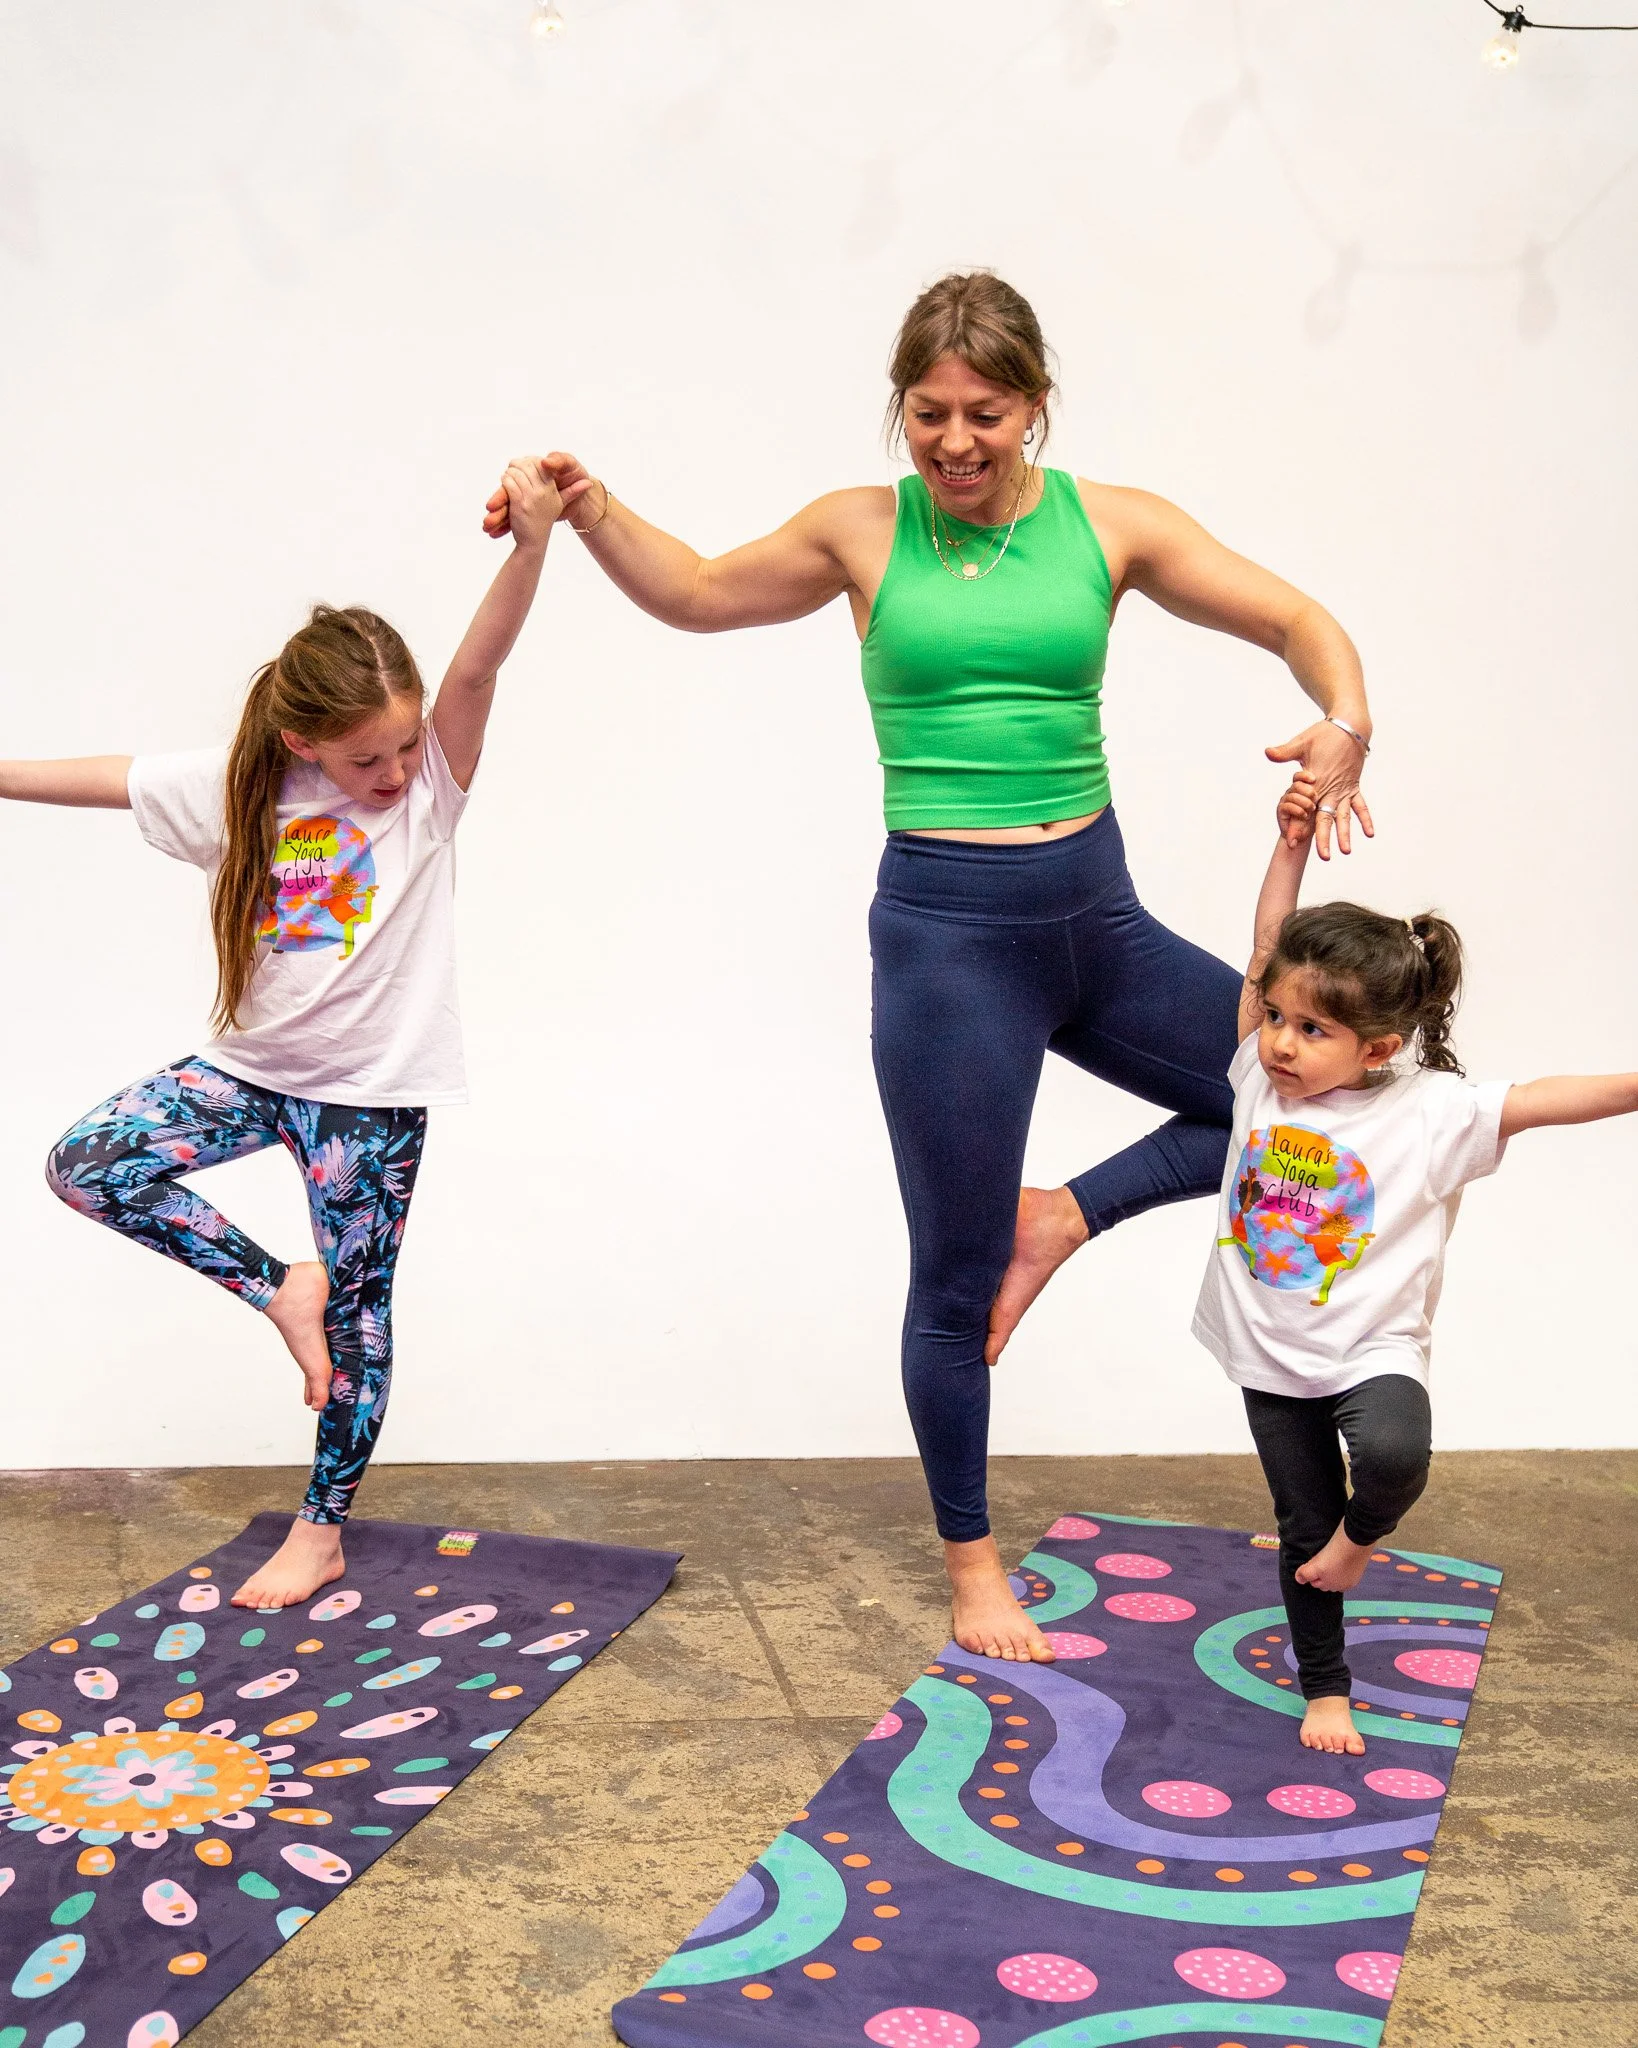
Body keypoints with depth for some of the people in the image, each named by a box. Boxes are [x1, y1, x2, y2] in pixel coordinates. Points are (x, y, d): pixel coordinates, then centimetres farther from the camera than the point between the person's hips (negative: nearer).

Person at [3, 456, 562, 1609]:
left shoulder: (431, 782, -14)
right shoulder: (237, 792, -5)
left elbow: (478, 668, -30)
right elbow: (96, 778, 2)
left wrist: (532, 542, -46)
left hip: (373, 1086, -3)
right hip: (259, 1066, 4)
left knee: (359, 1303, 5)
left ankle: (323, 1531, 22)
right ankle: (277, 1288, 3)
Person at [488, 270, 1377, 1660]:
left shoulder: (1113, 526, 1)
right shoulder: (863, 532, 0)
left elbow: (1298, 623, 1)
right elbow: (698, 594, 13)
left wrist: (1344, 726, -19)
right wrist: (591, 512, -3)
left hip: (1095, 909, 3)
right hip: (946, 924, -3)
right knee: (957, 1282, 5)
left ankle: (1060, 1216, 12)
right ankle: (972, 1558, 27)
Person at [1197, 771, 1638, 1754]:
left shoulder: (1430, 1111, -13)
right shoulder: (1263, 1077, -4)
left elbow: (1543, 1100, -20)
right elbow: (1267, 954, -3)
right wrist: (1293, 845, -11)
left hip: (1372, 1350, -3)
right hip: (1272, 1356, 4)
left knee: (1394, 1452, -33)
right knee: (1304, 1528, 12)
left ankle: (1364, 1535, 2)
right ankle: (1326, 1691, 31)